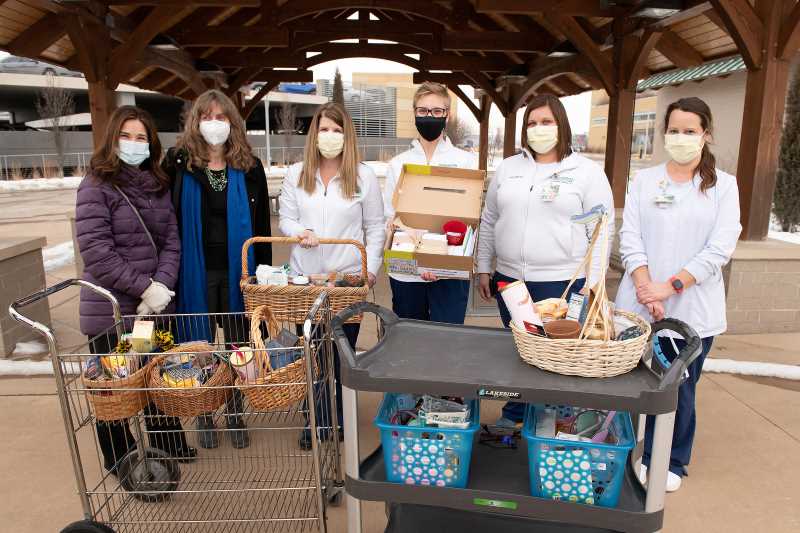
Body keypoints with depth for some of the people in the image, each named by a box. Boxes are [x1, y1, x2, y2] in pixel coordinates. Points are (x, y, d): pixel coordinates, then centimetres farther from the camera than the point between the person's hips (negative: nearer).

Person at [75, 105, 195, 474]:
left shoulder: (158, 186, 9)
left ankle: (169, 447, 35)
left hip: (157, 305, 5)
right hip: (110, 310, -4)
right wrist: (144, 288, -18)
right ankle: (120, 461, 29)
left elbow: (171, 241, 4)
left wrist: (161, 285, -11)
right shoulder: (96, 186, -7)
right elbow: (96, 250, -15)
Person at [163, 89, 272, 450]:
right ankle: (204, 418, 29)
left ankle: (235, 415, 29)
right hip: (198, 273, -1)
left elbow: (261, 225, 3)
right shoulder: (179, 164, -1)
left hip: (238, 271, 1)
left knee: (237, 346, 11)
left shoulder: (249, 167, 2)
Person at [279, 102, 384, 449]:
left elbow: (375, 228, 2)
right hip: (305, 277, 2)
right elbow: (285, 220, 8)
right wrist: (300, 231, -14)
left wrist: (371, 268, -6)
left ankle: (339, 421, 27)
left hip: (348, 277, -1)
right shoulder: (296, 174, 6)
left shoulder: (363, 176, 0)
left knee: (343, 351, 9)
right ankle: (318, 423, 24)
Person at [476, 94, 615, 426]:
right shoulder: (508, 168, 9)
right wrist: (483, 268, 11)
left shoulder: (587, 172, -2)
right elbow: (489, 221, 13)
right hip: (509, 279, 4)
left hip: (563, 283, -4)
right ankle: (513, 415, 34)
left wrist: (593, 284, -8)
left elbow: (601, 231, -3)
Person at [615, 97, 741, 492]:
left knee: (680, 388, 8)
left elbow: (720, 248, -7)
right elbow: (629, 237, -1)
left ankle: (671, 463, 30)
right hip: (639, 304, 1)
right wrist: (646, 288, -13)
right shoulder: (643, 180, 7)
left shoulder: (723, 185, 3)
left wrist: (670, 287, -15)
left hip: (692, 308, -1)